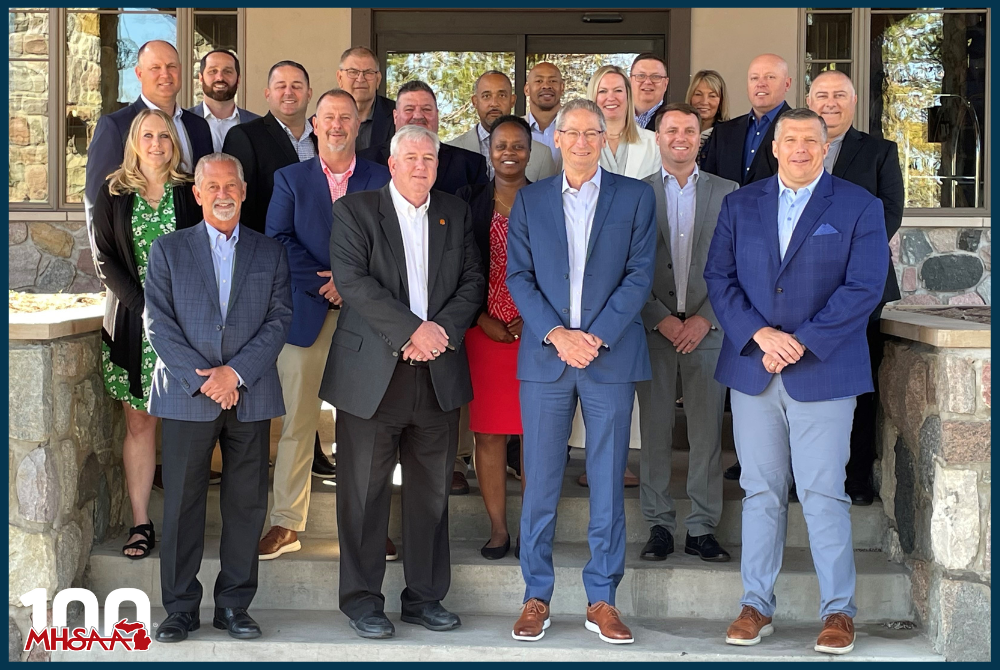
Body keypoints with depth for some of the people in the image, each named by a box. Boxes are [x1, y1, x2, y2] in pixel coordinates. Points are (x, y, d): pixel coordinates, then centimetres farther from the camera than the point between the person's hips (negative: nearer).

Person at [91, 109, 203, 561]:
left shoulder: (190, 193, 6)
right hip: (132, 321, 1)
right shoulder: (113, 195, 8)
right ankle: (140, 523, 5)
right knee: (138, 423, 2)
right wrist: (142, 304, -10)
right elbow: (105, 258, 3)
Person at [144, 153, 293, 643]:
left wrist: (236, 372, -11)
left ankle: (234, 604, 14)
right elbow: (158, 323, 1)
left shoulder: (270, 253, 12)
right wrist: (202, 379, -10)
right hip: (187, 395, -1)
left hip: (251, 396, 1)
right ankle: (180, 607, 11)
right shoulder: (168, 250, 9)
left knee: (247, 503, 4)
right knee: (182, 503, 1)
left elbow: (279, 320, 3)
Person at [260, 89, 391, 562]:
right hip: (306, 312, 0)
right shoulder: (290, 178, 12)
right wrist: (325, 283, -11)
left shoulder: (381, 180, 10)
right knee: (297, 420, 0)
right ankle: (286, 523, 7)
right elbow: (279, 239, 1)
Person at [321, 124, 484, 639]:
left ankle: (424, 596, 21)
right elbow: (352, 280, -11)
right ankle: (362, 600, 13)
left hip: (439, 375, 4)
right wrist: (412, 330, -17)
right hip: (373, 374, -3)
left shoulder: (456, 214, 14)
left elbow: (473, 281, 8)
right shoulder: (355, 211, 1)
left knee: (432, 491, 9)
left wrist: (442, 330, -10)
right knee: (364, 491, 2)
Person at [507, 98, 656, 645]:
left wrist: (597, 337, -11)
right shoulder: (530, 200, 10)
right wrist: (557, 334, -10)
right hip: (545, 355, 1)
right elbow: (518, 276, 4)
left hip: (610, 355, -1)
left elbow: (639, 273, -1)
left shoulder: (635, 196, 6)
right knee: (539, 482, 3)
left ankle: (602, 600, 13)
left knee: (608, 483, 3)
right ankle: (536, 597, 13)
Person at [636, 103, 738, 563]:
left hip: (707, 329, 0)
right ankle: (659, 526, 11)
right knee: (654, 430, 2)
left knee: (707, 433, 1)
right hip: (653, 328, 0)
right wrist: (661, 319, -7)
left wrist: (705, 319, -6)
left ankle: (702, 528, 9)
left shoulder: (727, 193, 8)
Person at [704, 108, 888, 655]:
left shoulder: (859, 207, 3)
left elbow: (864, 287, -6)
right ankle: (757, 605, 17)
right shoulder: (740, 205, 11)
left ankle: (839, 610, 10)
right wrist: (759, 333, -11)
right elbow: (719, 276, 4)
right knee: (760, 492, 8)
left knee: (824, 495, -2)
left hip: (823, 372, -3)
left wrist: (800, 342, -14)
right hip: (752, 367, 3)